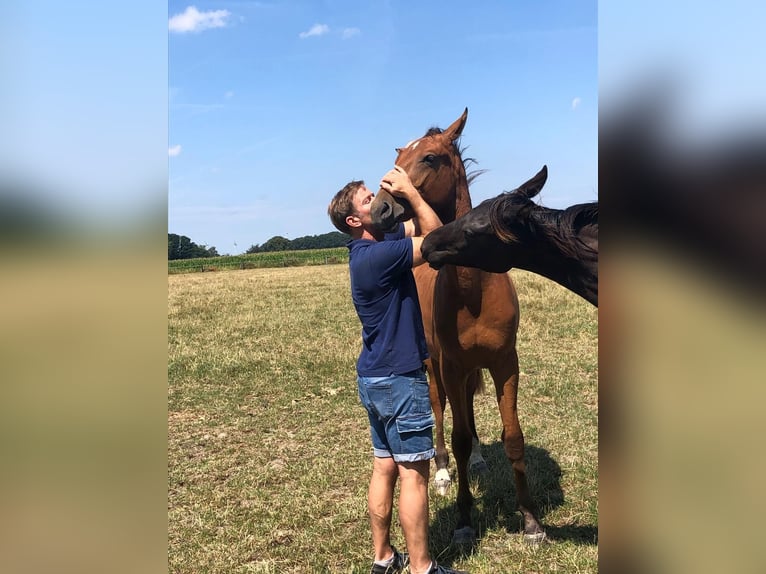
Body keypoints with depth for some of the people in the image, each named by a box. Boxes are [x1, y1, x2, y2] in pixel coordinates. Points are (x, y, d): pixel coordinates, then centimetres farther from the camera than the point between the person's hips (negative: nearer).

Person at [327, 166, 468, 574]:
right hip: (400, 379, -10)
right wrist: (410, 192, -13)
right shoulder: (377, 255, -20)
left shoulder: (375, 244, 8)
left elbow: (421, 228, 14)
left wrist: (409, 193, 0)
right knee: (414, 474, 1)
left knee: (384, 468, 16)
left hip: (375, 378, 10)